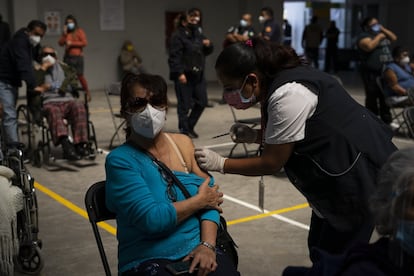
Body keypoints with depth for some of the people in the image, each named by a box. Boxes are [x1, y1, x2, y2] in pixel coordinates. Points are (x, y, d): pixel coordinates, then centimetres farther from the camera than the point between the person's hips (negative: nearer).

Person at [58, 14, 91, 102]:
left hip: (77, 57, -4)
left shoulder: (79, 31, 2)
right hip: (67, 57, 4)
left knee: (80, 75, -5)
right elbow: (60, 43, 7)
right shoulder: (66, 33, 16)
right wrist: (64, 33, -3)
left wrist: (72, 43, -9)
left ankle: (87, 93, 9)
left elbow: (84, 43, -8)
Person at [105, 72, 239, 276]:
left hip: (197, 250, 4)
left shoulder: (183, 143, 8)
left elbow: (209, 195, 2)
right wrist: (198, 201, -6)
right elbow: (151, 219, -16)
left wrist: (207, 244, -12)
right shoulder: (120, 160, -8)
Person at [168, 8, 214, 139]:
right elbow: (174, 56, -17)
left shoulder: (198, 34, 16)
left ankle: (190, 126, 26)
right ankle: (184, 130, 9)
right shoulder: (178, 35, -9)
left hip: (198, 75, 8)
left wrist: (208, 45, 1)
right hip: (184, 76, -8)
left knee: (202, 102, 11)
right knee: (185, 105, -4)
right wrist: (179, 73, -24)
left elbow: (207, 52, 24)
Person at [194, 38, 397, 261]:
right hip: (339, 171, 10)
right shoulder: (275, 81, 1)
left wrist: (220, 163, -12)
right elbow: (286, 135, 12)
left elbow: (270, 164, -20)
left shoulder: (287, 96, -28)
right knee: (320, 248, 17)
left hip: (361, 171, -10)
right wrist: (254, 135, -3)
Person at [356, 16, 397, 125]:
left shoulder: (380, 33, 20)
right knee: (372, 97, -5)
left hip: (386, 71, 8)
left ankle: (387, 120, 23)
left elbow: (393, 38, 20)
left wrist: (383, 29, 9)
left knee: (385, 96, 14)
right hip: (372, 72, -8)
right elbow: (369, 46, -24)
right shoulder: (363, 36, -6)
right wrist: (379, 37, -11)